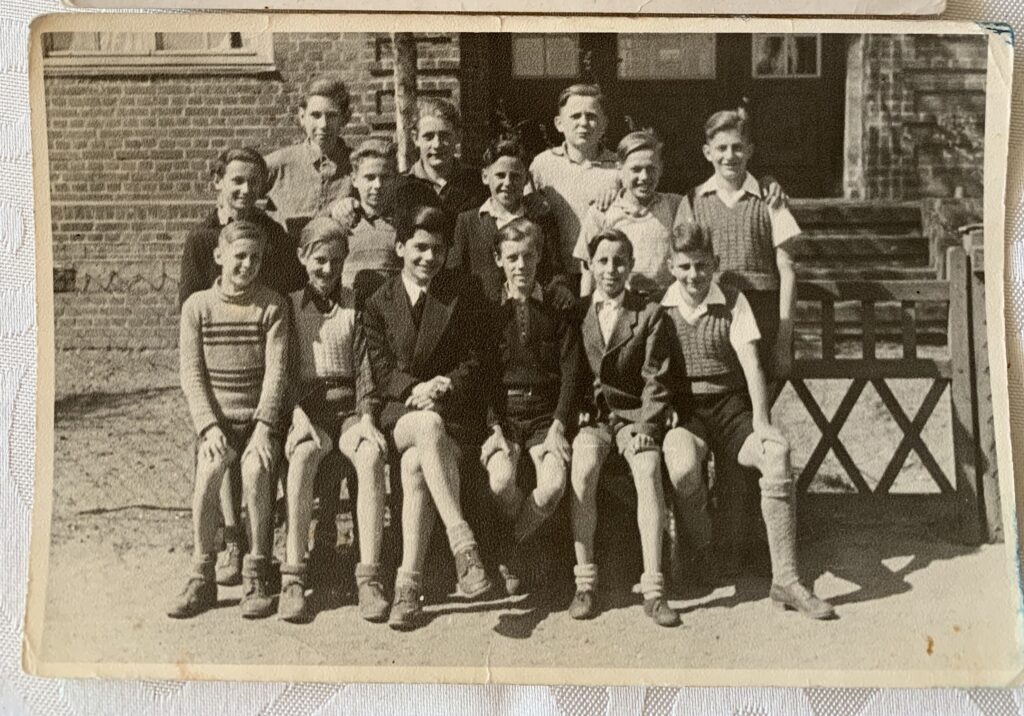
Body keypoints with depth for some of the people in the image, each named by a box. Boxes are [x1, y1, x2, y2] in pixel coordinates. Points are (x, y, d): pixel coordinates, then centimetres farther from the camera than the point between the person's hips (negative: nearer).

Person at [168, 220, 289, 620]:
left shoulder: (272, 307, 1)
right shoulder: (197, 306, 4)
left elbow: (276, 372, -6)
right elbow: (191, 374, 0)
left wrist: (263, 428, -16)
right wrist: (209, 426, -12)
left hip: (260, 418, -1)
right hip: (217, 419, 1)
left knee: (255, 469, -28)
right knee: (209, 467, -26)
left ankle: (255, 575, -13)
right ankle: (202, 578, -13)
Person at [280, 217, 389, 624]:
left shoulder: (356, 305, 14)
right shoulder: (289, 306, 12)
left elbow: (364, 366, 7)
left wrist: (367, 418, -10)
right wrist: (299, 415, -13)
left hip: (349, 407, 1)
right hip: (305, 406, -1)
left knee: (371, 457, -33)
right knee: (303, 456, -35)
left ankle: (369, 578, -34)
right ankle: (293, 578, -34)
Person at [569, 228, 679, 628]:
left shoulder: (649, 315, 7)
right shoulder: (576, 313, 11)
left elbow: (655, 381, 1)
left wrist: (646, 427, -12)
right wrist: (576, 416, -6)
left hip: (634, 414, 0)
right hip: (590, 415, 1)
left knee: (649, 468, -31)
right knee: (583, 468, -31)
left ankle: (653, 589, -29)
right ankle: (585, 583, -23)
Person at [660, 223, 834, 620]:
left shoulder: (733, 301, 10)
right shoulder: (658, 308, 8)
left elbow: (751, 365, 0)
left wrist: (761, 421, -12)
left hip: (730, 405, 1)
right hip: (680, 411, -1)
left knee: (778, 453, -29)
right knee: (684, 467, -36)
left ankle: (785, 579, -26)